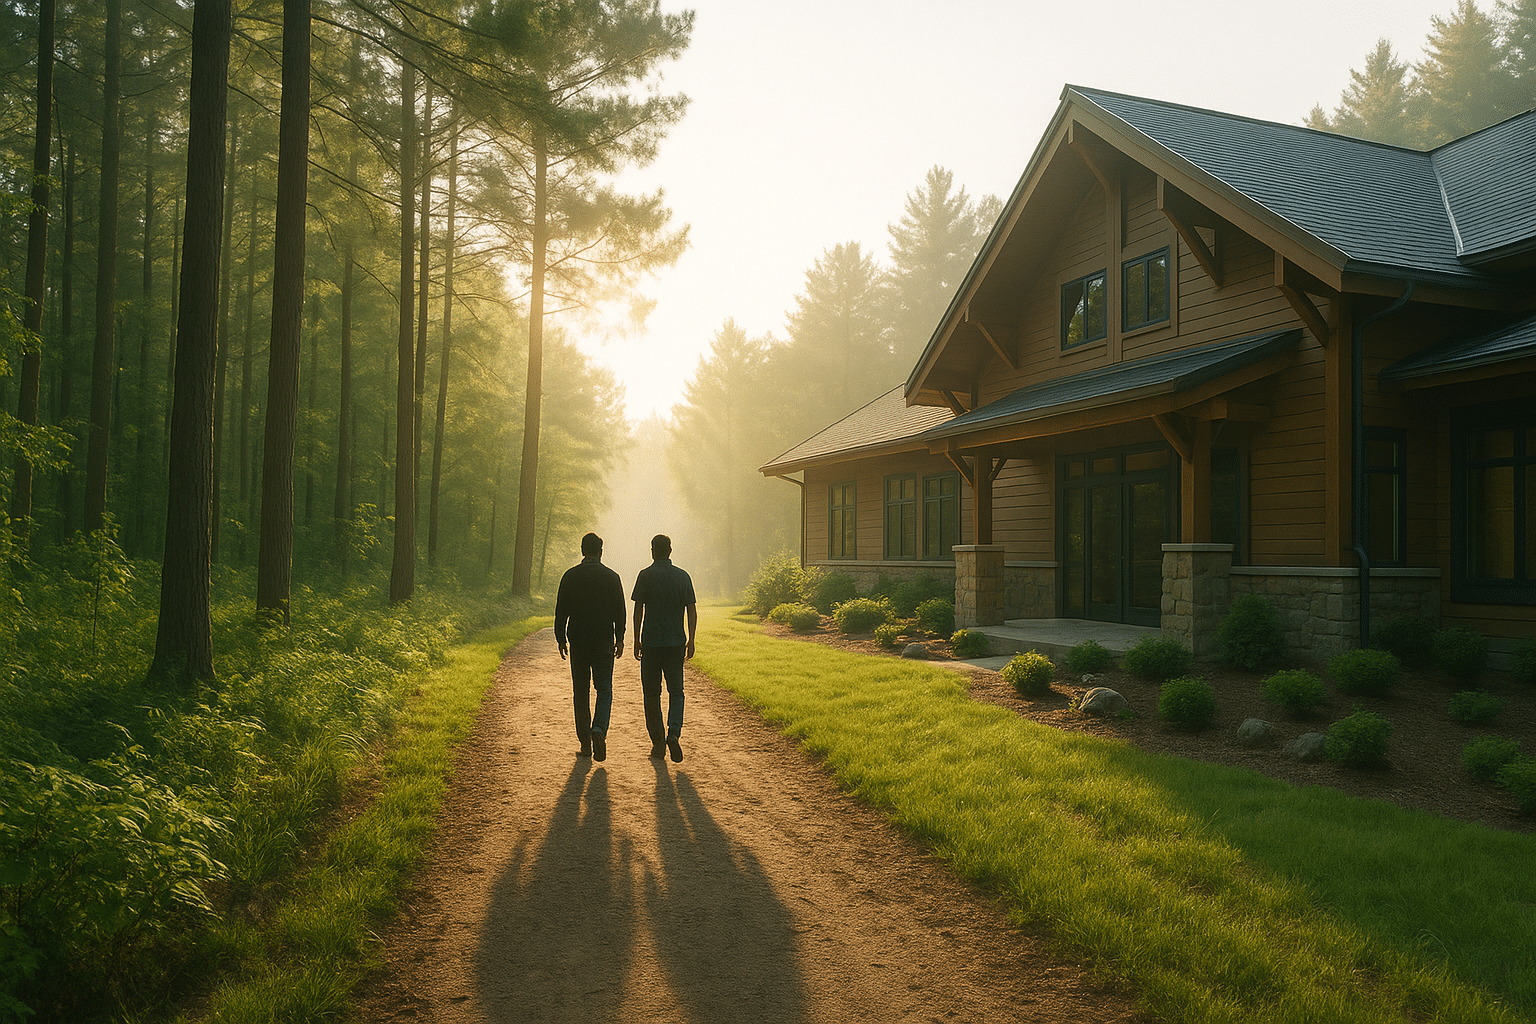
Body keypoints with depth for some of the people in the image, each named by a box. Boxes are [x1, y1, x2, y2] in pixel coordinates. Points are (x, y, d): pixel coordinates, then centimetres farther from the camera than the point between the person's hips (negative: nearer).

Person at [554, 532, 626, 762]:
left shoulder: (570, 576, -1)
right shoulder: (611, 577, -2)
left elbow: (561, 611, 0)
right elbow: (620, 611, 0)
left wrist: (560, 639, 7)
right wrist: (620, 639, 8)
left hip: (578, 641, 1)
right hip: (604, 642, -1)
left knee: (581, 692, 9)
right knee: (604, 690, 5)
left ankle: (585, 743, 11)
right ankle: (599, 730, -19)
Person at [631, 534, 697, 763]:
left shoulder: (645, 575, -3)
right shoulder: (682, 576, 3)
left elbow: (638, 610, -4)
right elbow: (692, 610, 1)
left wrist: (637, 641, 4)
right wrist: (691, 641, 7)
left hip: (651, 642, -1)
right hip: (675, 642, 1)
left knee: (652, 694, 9)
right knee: (675, 692, 9)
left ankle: (657, 741, 11)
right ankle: (674, 733, -13)